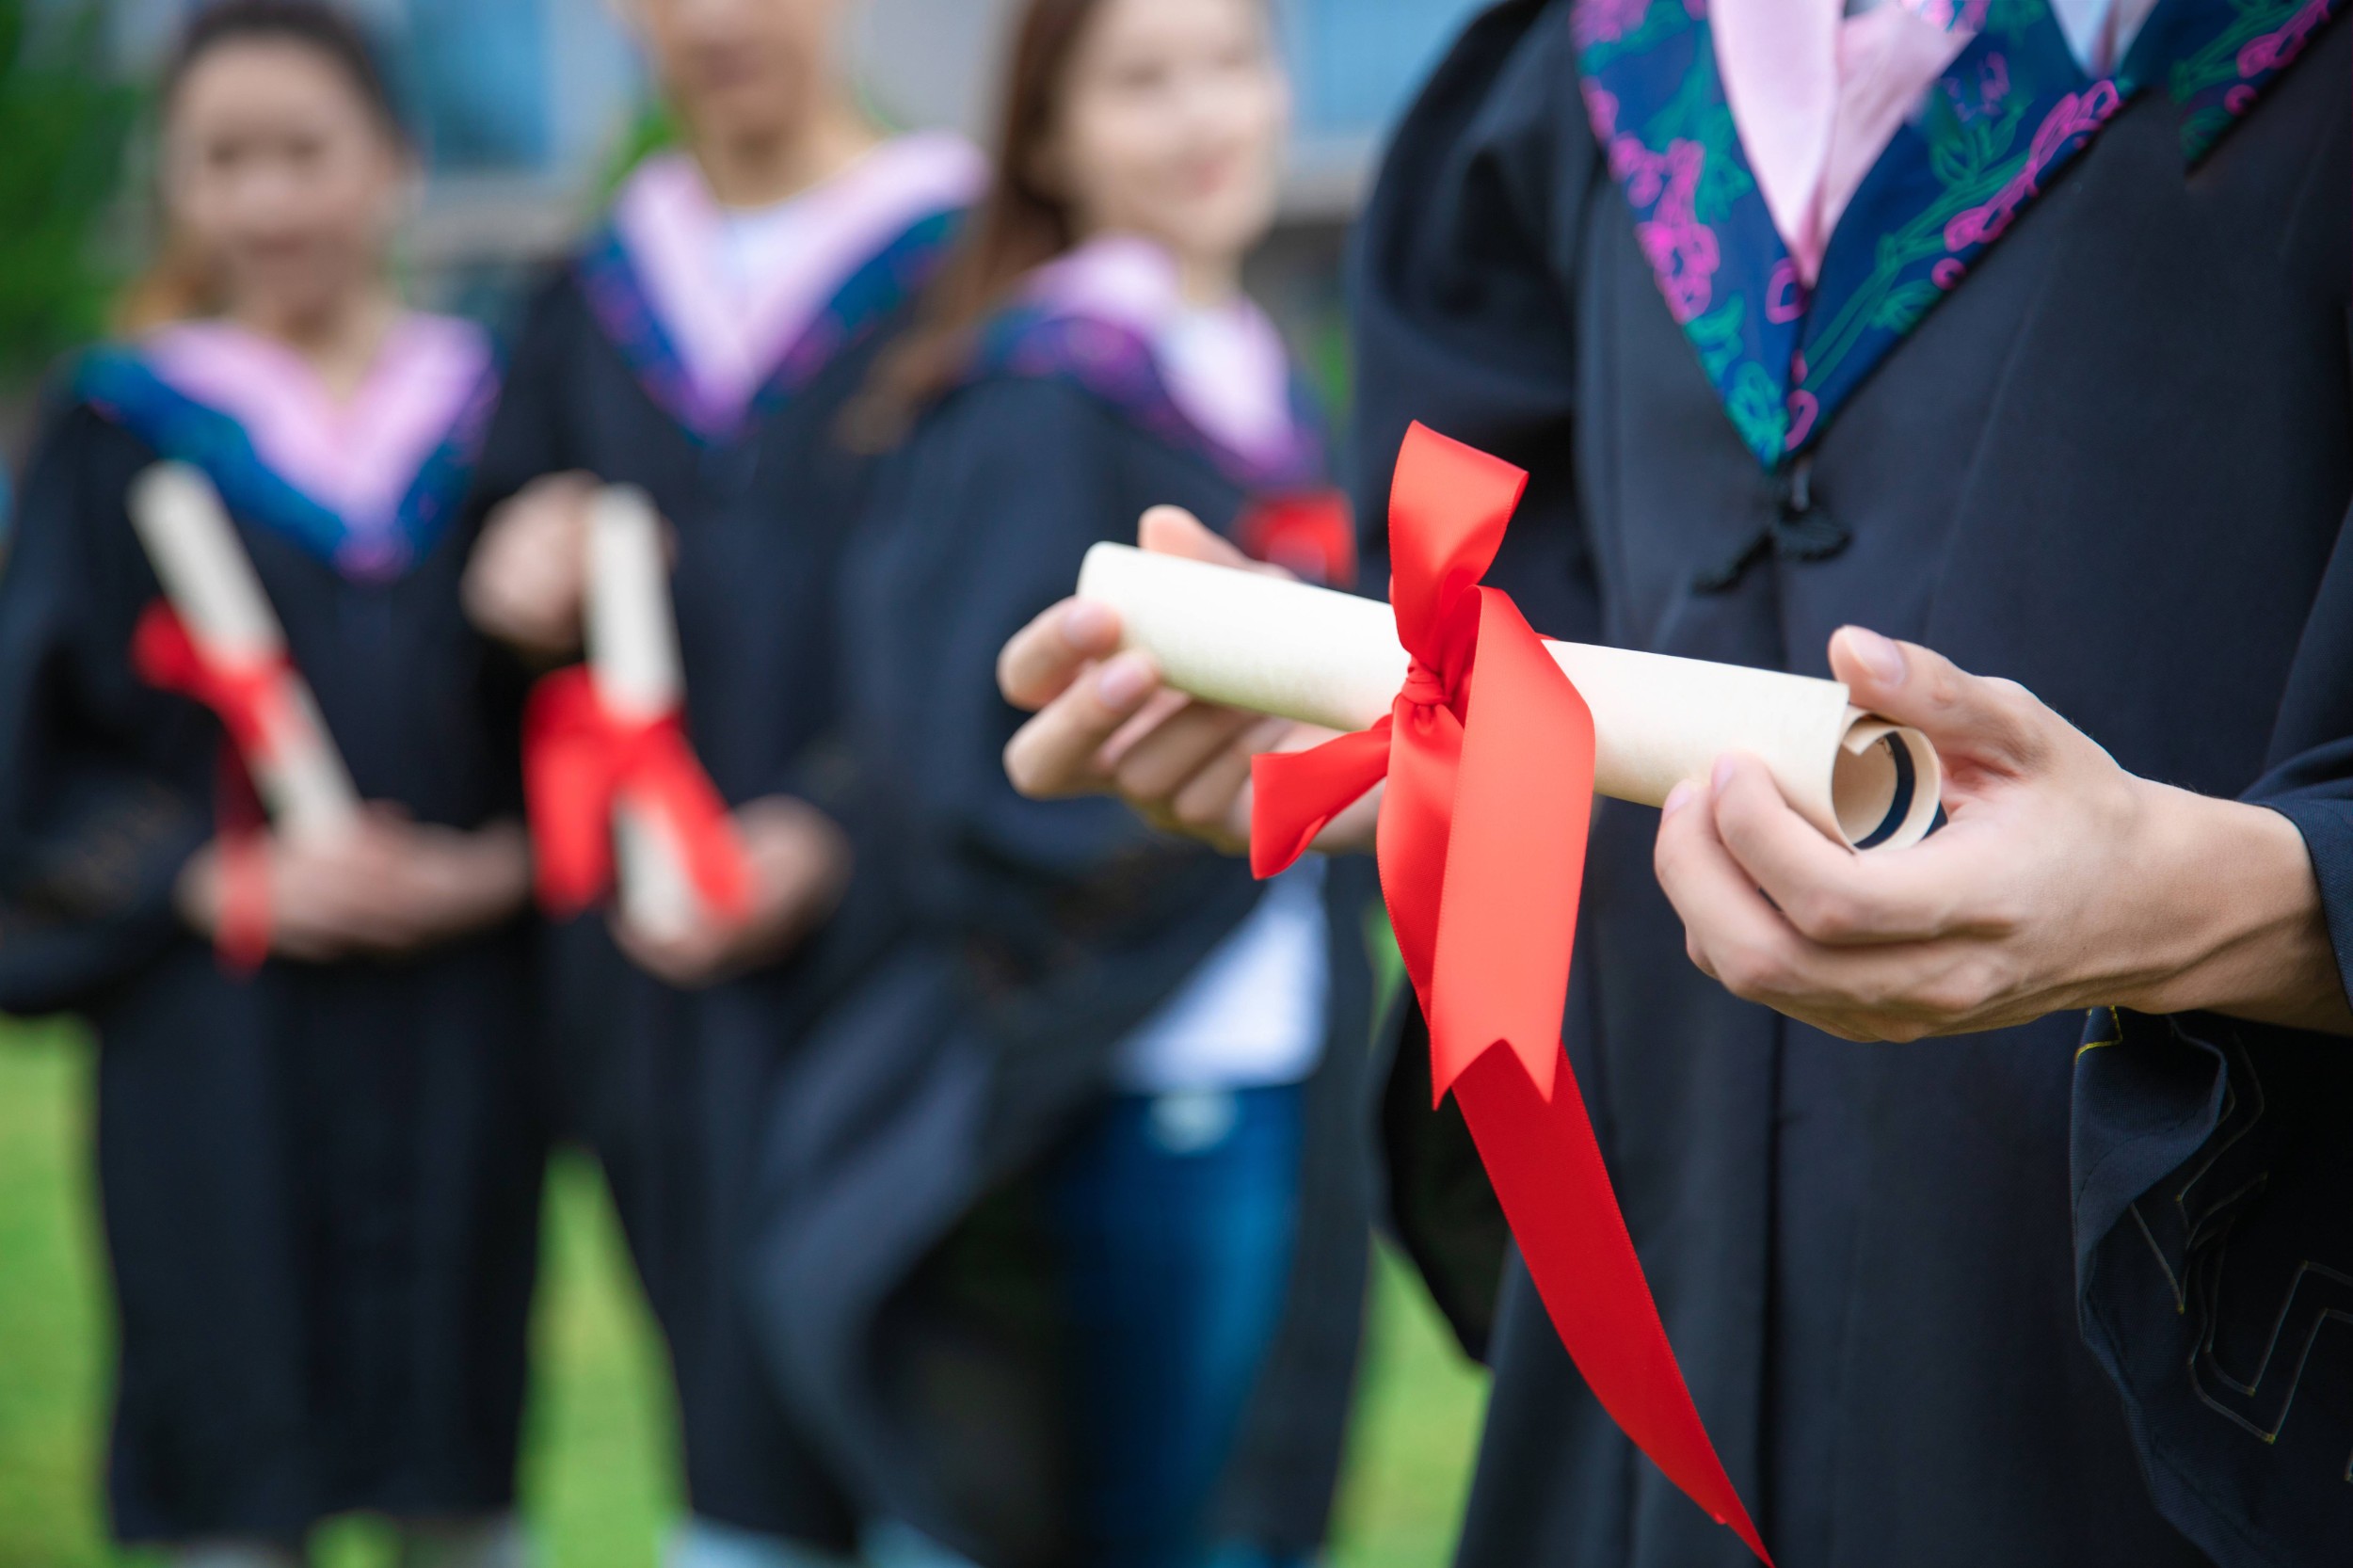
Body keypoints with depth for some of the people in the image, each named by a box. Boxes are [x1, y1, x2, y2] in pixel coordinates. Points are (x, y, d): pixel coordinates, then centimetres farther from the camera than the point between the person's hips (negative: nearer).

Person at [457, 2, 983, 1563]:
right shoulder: (596, 302, 15)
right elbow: (513, 600, 21)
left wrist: (832, 827, -19)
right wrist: (531, 571, -3)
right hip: (656, 954, 5)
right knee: (737, 1419, 9)